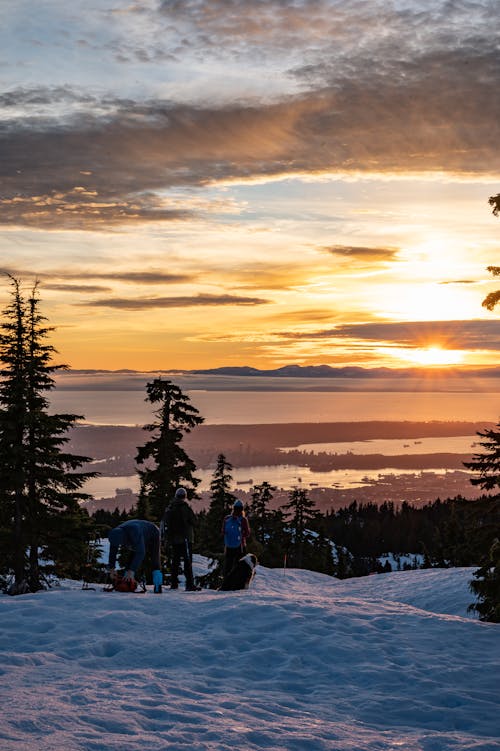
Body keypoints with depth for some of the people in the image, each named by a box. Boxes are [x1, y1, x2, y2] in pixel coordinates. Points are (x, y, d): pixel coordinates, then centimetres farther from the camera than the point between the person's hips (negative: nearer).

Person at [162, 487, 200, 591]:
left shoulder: (169, 508, 9)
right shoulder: (185, 507, -11)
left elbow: (164, 523, 15)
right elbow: (194, 521, -8)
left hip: (173, 539, 6)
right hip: (185, 538, -6)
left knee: (175, 561, 14)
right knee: (188, 560, -7)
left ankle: (174, 583, 14)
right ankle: (190, 584, -14)